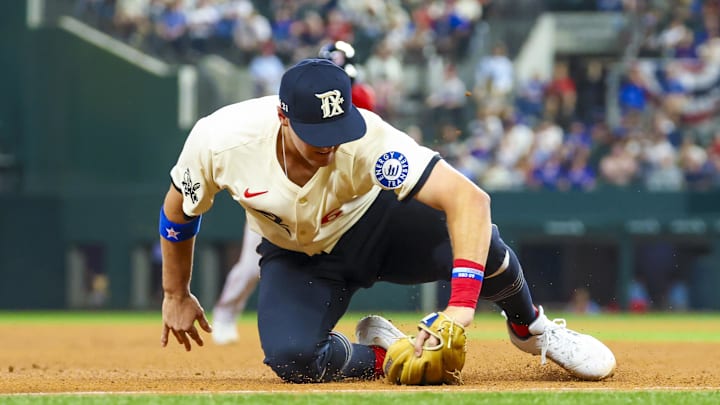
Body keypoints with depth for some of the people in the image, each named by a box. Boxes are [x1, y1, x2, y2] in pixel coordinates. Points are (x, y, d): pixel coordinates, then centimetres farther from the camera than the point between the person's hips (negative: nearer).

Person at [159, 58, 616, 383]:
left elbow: (469, 198, -47)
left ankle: (529, 327, 5)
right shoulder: (218, 141, -31)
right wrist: (176, 296, 5)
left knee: (479, 241, -30)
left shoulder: (367, 141, -37)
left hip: (379, 223, -1)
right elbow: (180, 209, -8)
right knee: (291, 358, -29)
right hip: (296, 255, 1)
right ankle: (381, 355, 6)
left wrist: (461, 305, -56)